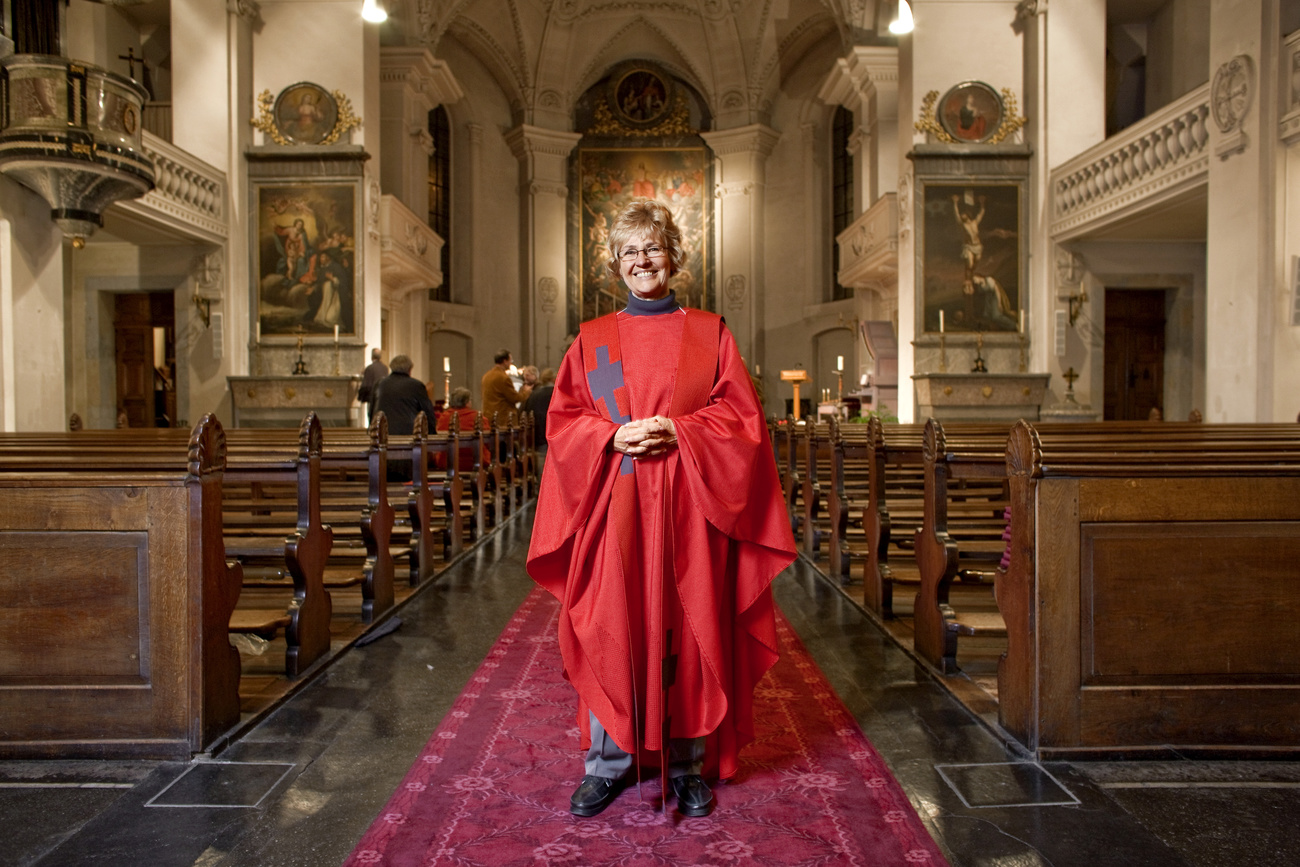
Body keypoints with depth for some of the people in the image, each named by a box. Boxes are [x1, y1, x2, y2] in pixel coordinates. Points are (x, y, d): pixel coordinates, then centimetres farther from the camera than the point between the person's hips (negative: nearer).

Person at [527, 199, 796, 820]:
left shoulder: (708, 333, 8)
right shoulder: (591, 339, 10)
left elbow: (740, 415, 1)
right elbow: (563, 419, 6)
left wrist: (677, 431, -13)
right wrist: (614, 436, -12)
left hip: (687, 507, 0)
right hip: (613, 506, 1)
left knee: (686, 627, 3)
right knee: (611, 629, 2)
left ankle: (688, 764, 18)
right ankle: (608, 762, 18)